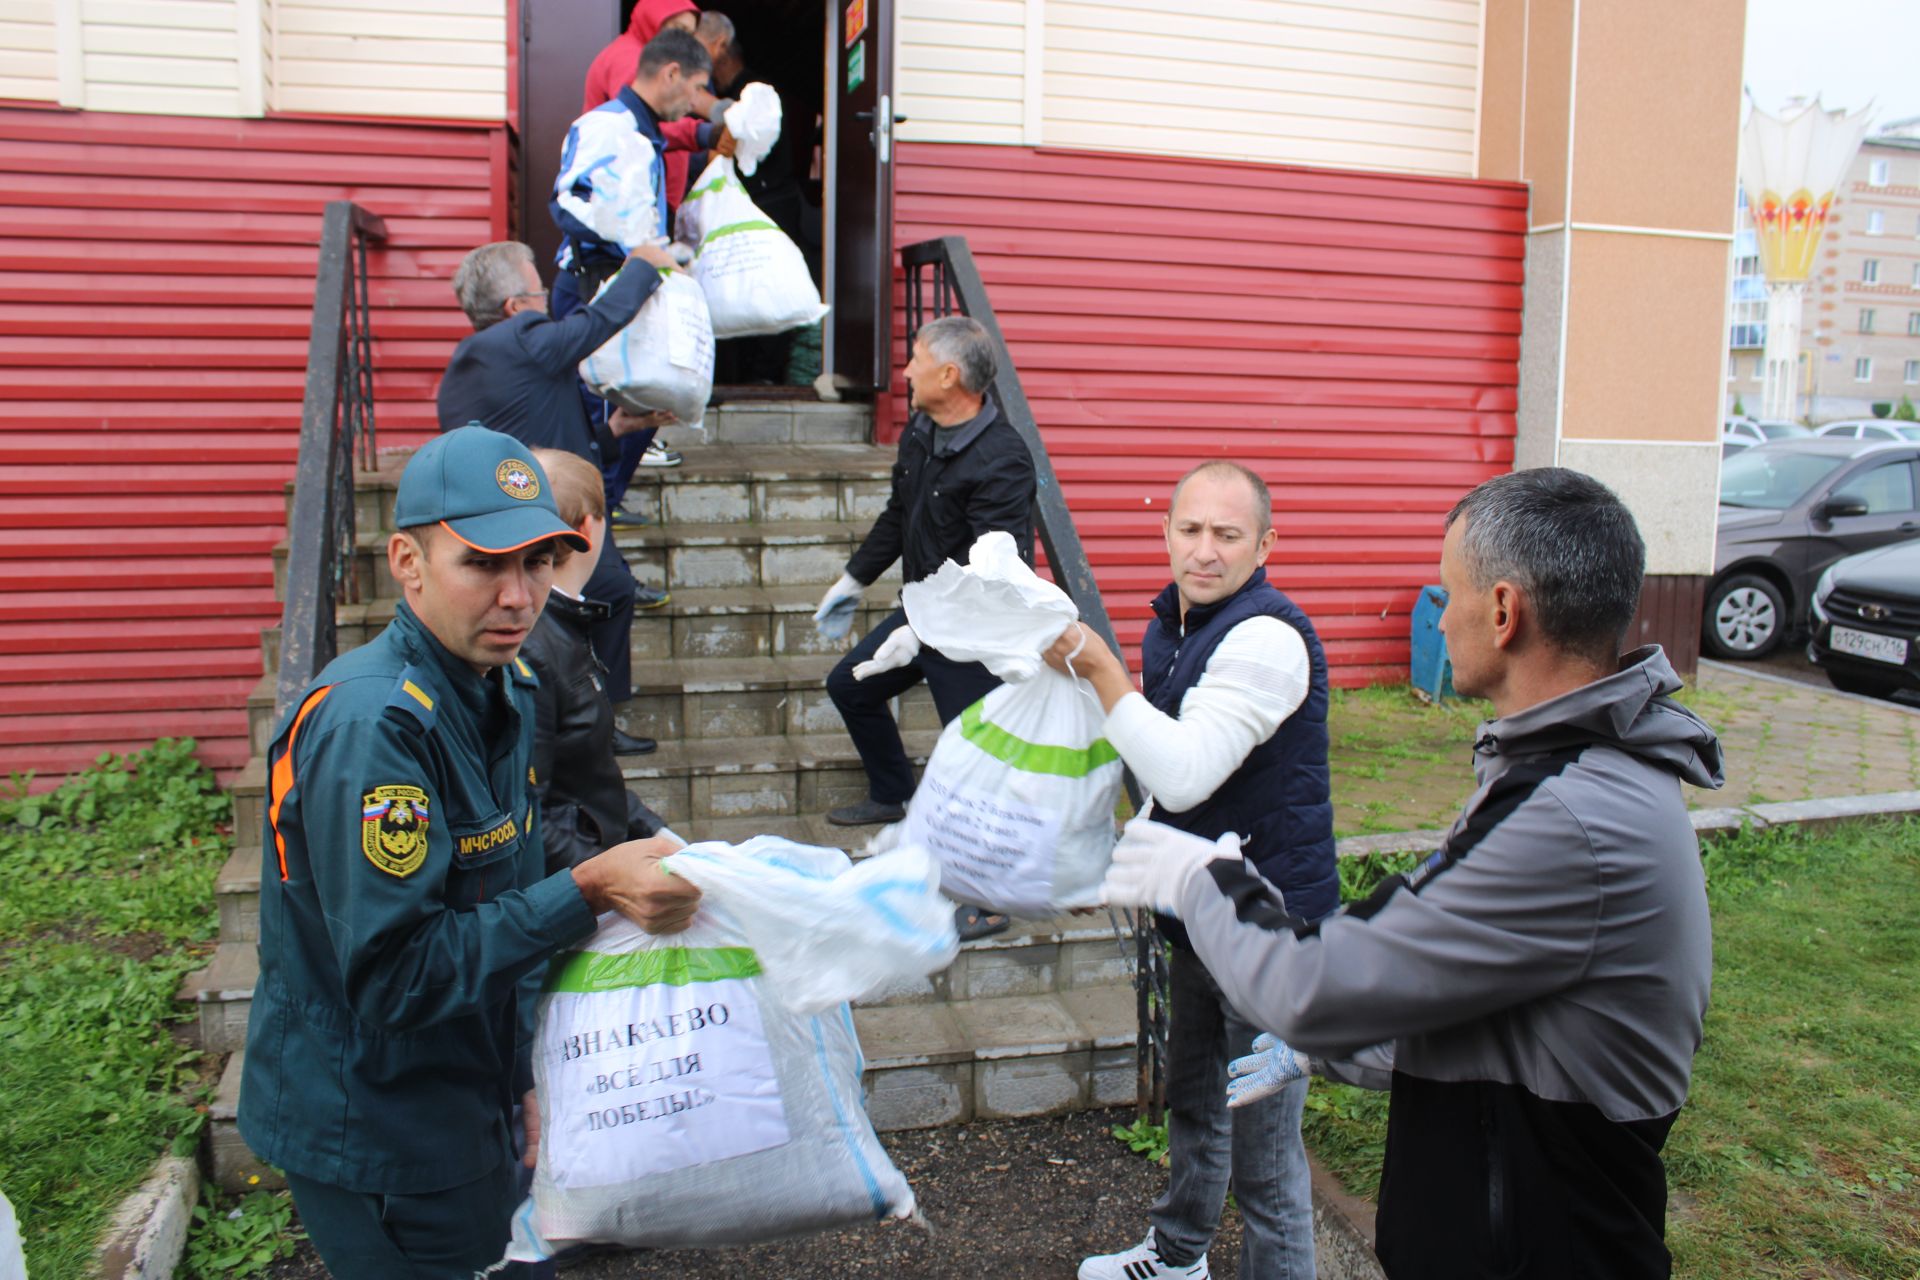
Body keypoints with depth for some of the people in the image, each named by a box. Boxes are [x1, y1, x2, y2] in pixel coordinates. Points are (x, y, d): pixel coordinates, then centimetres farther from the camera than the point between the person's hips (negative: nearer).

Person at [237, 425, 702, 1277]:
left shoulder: (506, 688, 1)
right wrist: (587, 893, -32)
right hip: (372, 1135, -8)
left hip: (466, 1101, 8)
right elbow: (394, 975, -29)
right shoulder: (370, 725, -28)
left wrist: (525, 1075, 11)